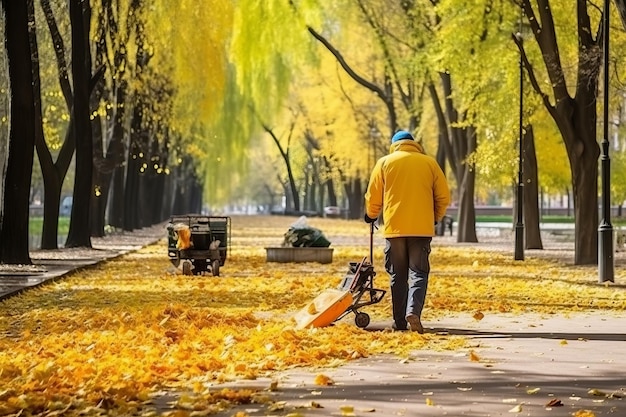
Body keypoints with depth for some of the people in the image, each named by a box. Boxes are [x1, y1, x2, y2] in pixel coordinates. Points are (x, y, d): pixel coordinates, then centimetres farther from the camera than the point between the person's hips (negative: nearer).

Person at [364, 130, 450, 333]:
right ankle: (413, 311, -21)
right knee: (419, 272, 1)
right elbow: (443, 196, 7)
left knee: (397, 275, 8)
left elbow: (373, 198, 7)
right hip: (422, 228, 0)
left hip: (394, 228, 0)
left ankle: (399, 321, 7)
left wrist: (371, 215, 26)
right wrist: (436, 217, 23)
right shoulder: (429, 163, 7)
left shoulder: (384, 163, 6)